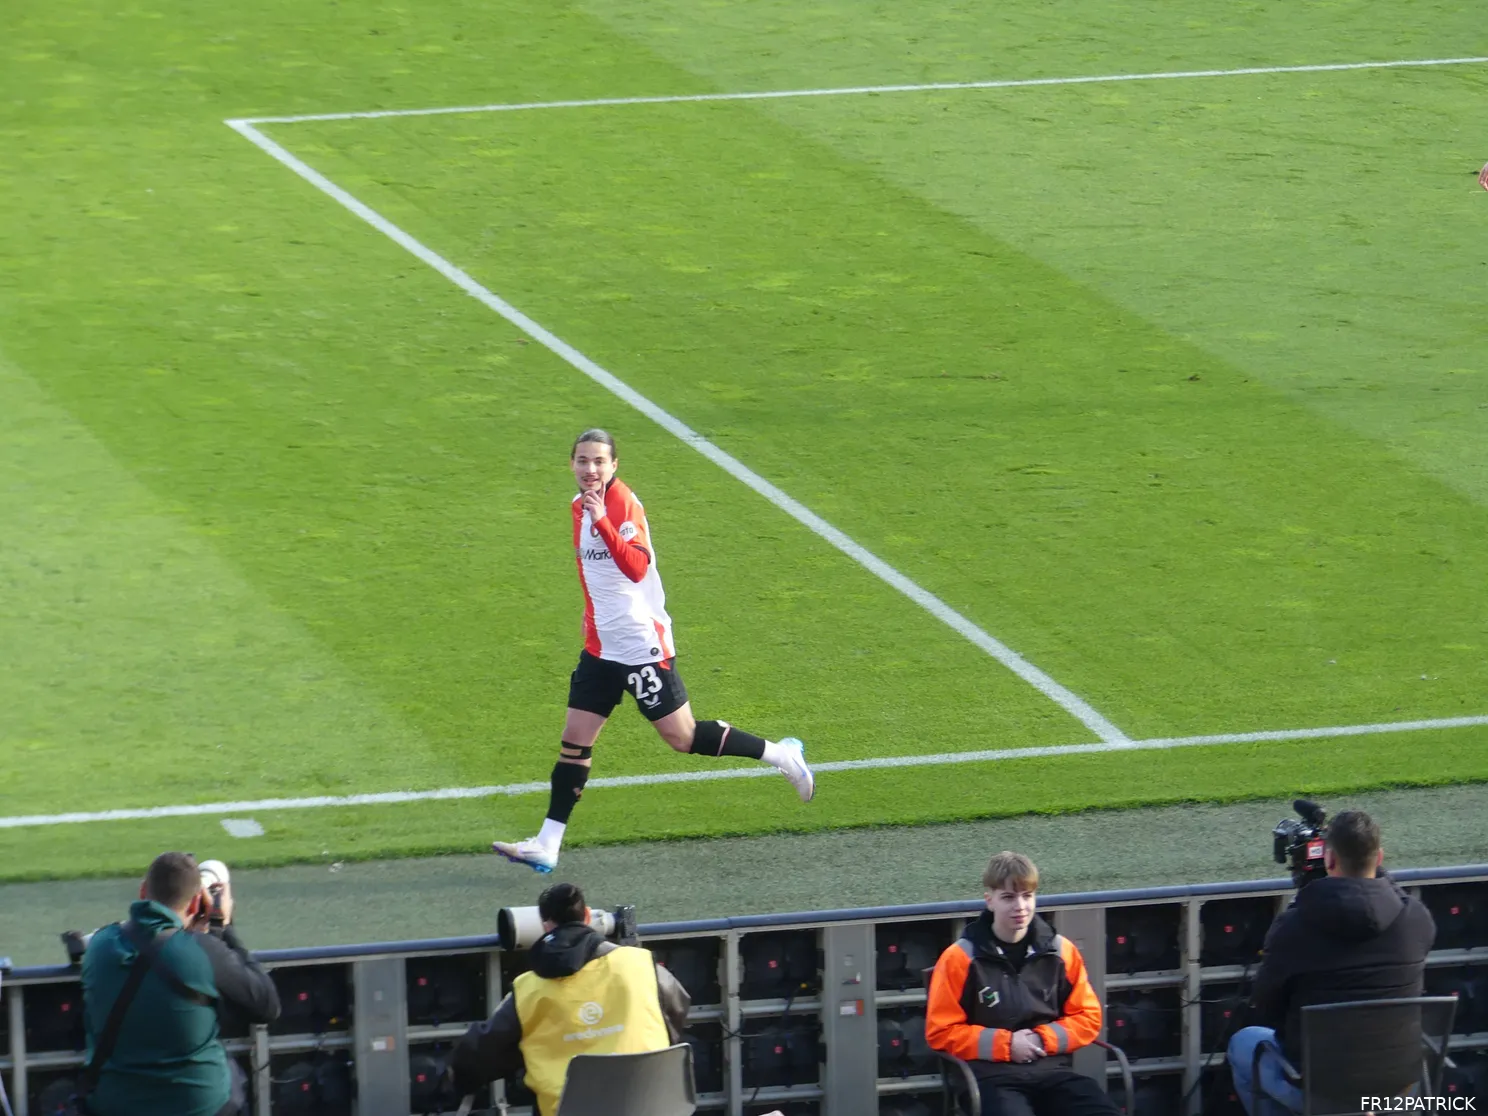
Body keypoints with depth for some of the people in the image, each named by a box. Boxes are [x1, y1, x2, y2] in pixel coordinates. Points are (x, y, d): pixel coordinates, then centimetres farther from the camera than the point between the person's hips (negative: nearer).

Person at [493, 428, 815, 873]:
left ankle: (780, 754, 16)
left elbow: (637, 567, -33)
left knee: (682, 737, -1)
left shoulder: (623, 505, -18)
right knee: (574, 740, 3)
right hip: (602, 648, 8)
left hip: (642, 647, -8)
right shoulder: (582, 506, 9)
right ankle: (547, 845, 3)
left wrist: (601, 521, -44)